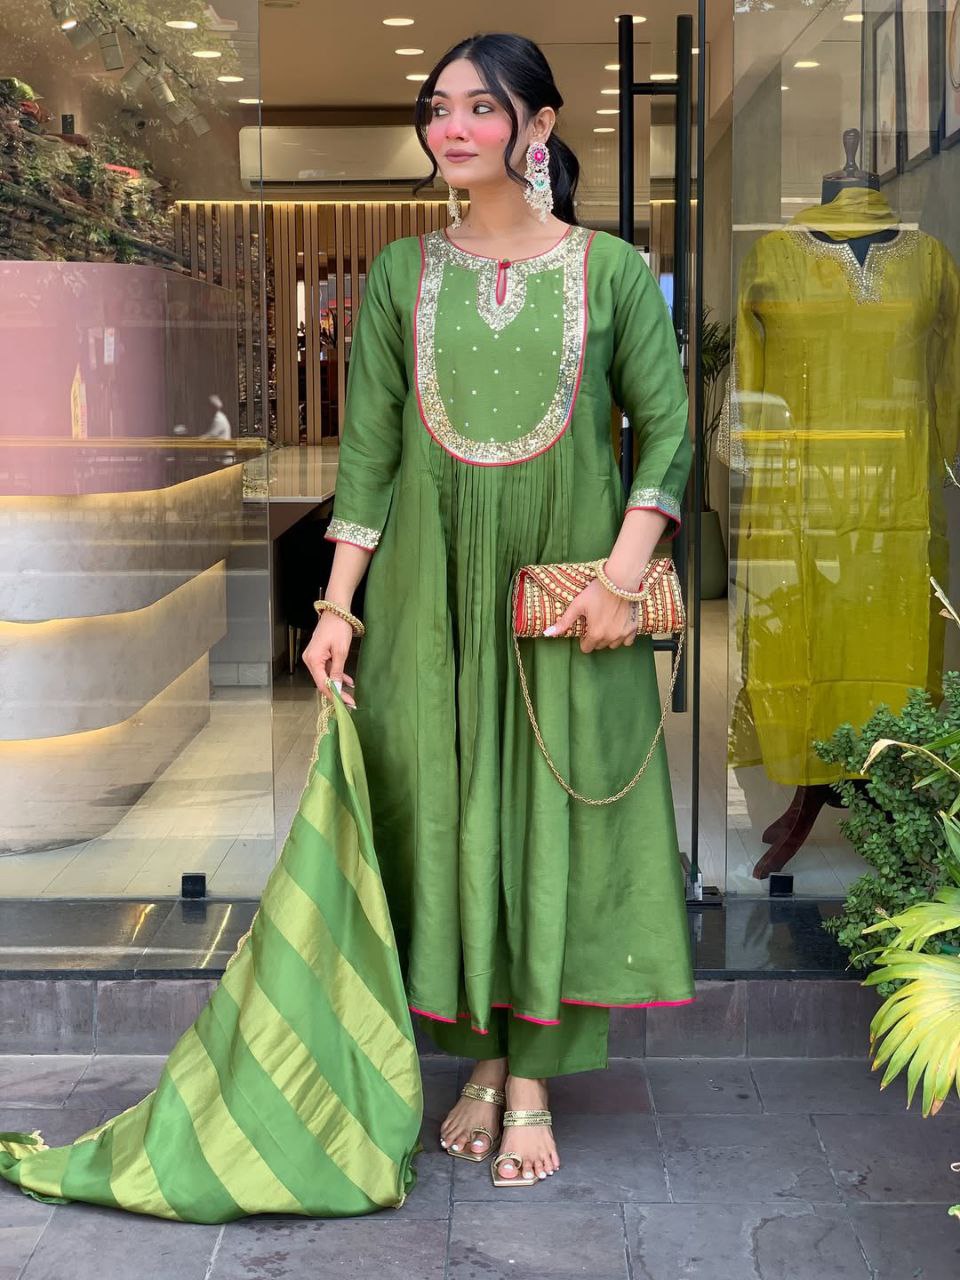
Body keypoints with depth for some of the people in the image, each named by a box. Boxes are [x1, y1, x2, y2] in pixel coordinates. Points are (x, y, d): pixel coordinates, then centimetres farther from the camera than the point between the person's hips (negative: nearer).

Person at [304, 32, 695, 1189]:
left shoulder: (612, 271, 2)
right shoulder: (401, 275, 7)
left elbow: (666, 430, -1)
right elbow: (369, 446, 5)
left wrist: (622, 575, -12)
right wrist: (338, 605, -1)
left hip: (566, 592, -2)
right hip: (432, 589, 2)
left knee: (557, 818, 0)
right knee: (446, 814, 4)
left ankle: (535, 1085, 9)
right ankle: (485, 1060, 19)